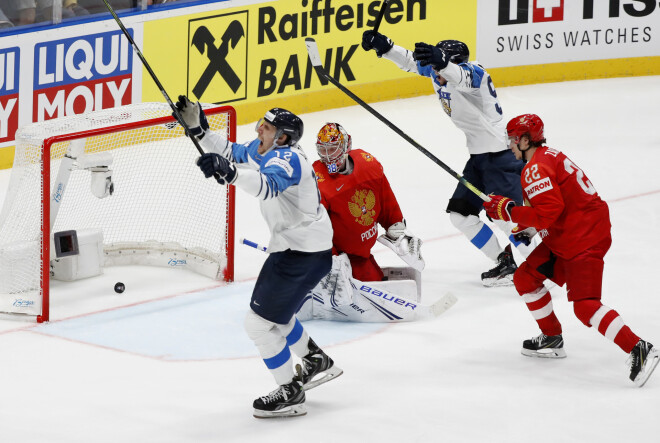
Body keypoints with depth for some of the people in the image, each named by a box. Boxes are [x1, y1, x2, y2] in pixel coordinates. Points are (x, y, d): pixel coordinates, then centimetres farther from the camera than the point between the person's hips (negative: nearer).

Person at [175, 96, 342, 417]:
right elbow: (230, 152, 19)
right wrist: (198, 128, 5)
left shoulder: (286, 158, -25)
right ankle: (317, 363, 45)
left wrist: (229, 173, -61)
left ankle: (290, 394, 6)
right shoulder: (263, 150, 4)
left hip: (305, 254, -11)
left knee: (260, 321, -7)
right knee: (274, 313, 26)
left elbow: (267, 185, -46)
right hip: (293, 246, 11)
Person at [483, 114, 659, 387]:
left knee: (585, 306, -20)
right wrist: (526, 229, 17)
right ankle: (552, 339, 27)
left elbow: (547, 213, -28)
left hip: (585, 241, -11)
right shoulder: (547, 157, 15)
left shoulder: (536, 169, -18)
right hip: (564, 238, 11)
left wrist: (507, 210, -19)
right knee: (525, 278, 16)